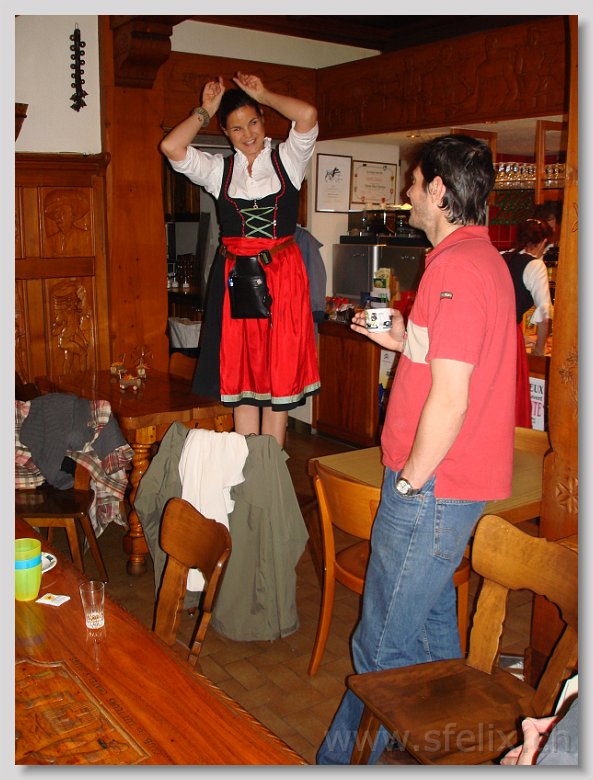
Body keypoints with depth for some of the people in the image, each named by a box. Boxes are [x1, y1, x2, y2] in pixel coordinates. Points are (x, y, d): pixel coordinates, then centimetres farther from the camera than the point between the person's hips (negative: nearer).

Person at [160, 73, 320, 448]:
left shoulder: (286, 160, 6)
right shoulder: (219, 169, 11)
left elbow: (308, 115, -12)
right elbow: (171, 147, -3)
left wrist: (263, 95, 2)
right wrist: (205, 110, 7)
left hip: (282, 276, -2)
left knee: (280, 372, 1)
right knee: (241, 374, 5)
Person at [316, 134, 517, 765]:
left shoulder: (455, 268, -20)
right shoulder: (485, 258, 14)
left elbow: (450, 399, -24)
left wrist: (409, 481, -15)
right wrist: (403, 343, 12)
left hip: (432, 486, -11)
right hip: (455, 482, 11)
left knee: (383, 645, 3)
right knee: (433, 622, 23)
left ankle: (345, 758, 19)